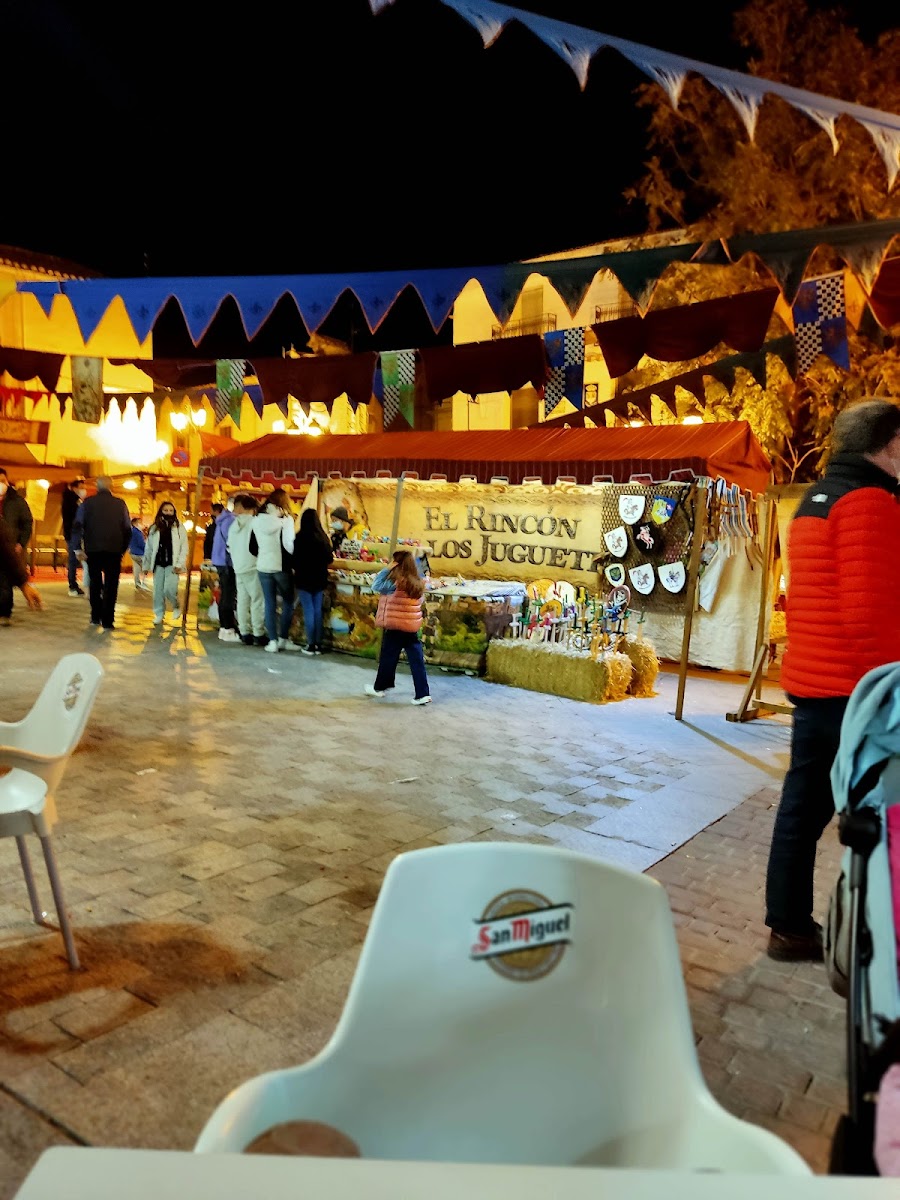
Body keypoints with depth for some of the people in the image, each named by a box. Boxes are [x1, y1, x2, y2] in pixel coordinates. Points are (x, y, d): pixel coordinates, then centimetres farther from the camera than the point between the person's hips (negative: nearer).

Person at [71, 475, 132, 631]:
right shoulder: (120, 504, 2)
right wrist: (123, 549, 9)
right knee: (111, 585, 3)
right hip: (114, 550, -1)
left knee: (95, 583, 17)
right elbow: (127, 529, 1)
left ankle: (95, 616, 19)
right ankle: (107, 620, -3)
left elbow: (77, 526, -2)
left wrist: (78, 547, 3)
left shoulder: (87, 503, 2)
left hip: (93, 549, 1)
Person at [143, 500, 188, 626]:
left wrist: (179, 564, -12)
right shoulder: (154, 528, 8)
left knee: (169, 589, -14)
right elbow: (148, 548, 11)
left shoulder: (179, 527, 1)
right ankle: (159, 614, 14)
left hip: (172, 564, -3)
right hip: (158, 563, 3)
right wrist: (146, 565, 9)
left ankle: (176, 607, 13)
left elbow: (184, 547, -3)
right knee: (158, 590, 3)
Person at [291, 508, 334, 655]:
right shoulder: (323, 537, 1)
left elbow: (296, 559, -13)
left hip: (304, 578, -4)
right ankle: (318, 644, 14)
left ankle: (311, 645, 4)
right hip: (320, 579, 4)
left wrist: (297, 569, 7)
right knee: (317, 610, 10)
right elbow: (330, 559, 7)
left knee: (308, 611, 1)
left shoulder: (300, 537, -14)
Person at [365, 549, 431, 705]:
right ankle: (422, 694, 3)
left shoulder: (397, 582, -18)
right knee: (416, 660, 4)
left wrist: (386, 569, -12)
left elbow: (376, 586, -18)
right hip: (412, 627, 5)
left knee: (388, 657, 11)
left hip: (395, 626, -5)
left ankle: (380, 687, 28)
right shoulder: (419, 583, 2)